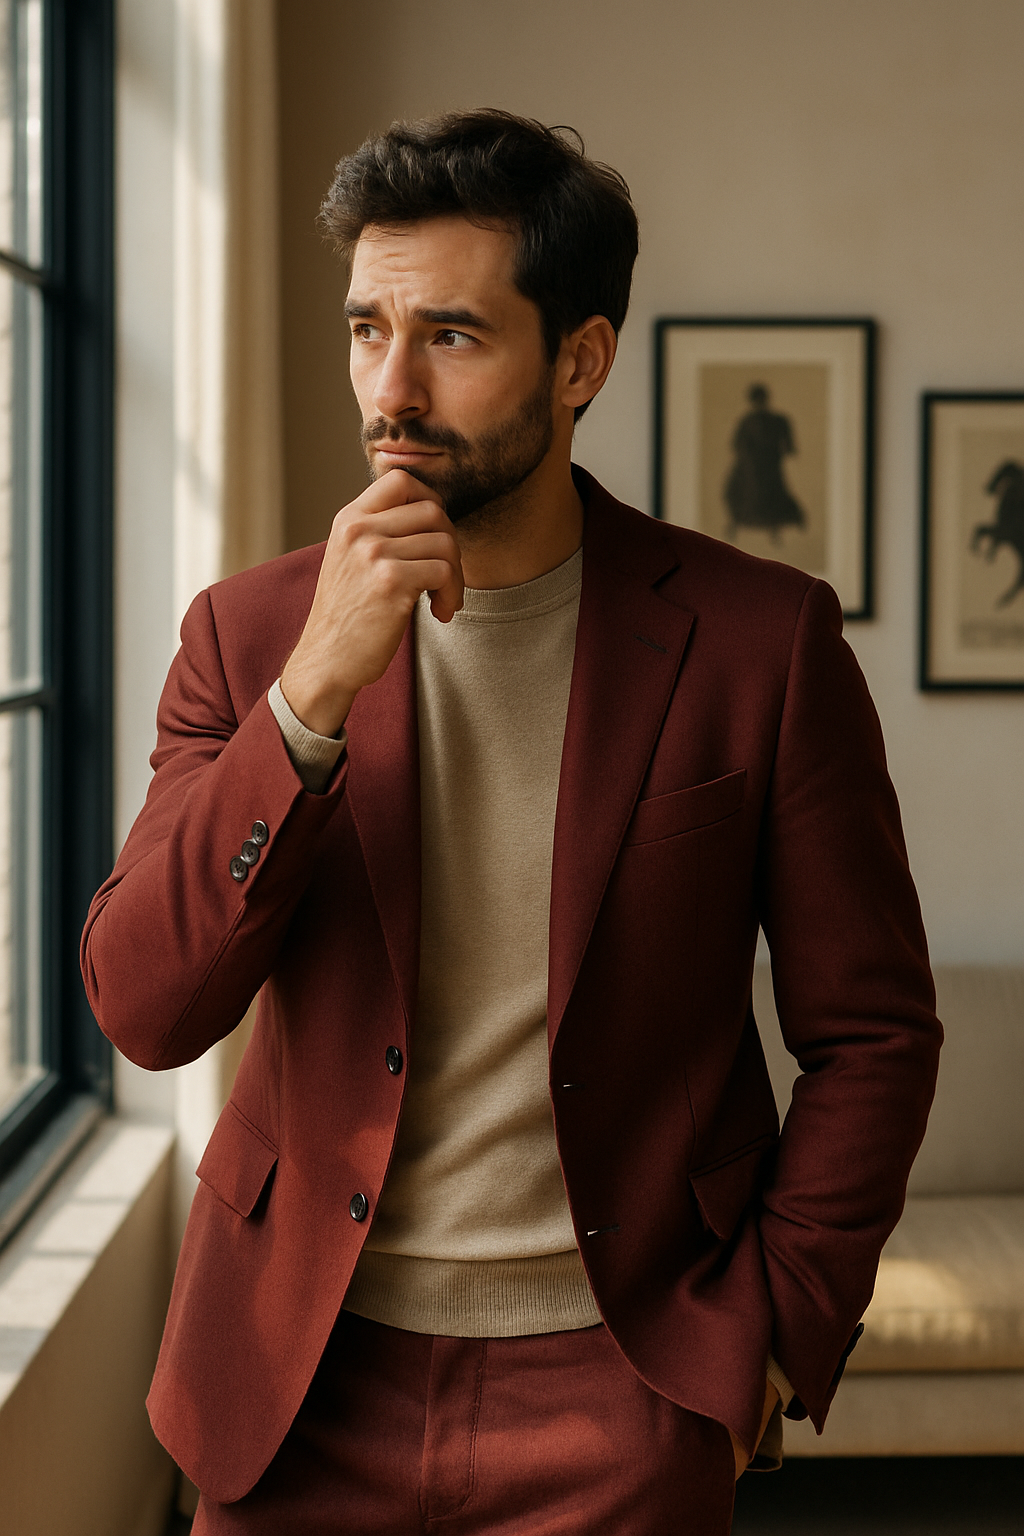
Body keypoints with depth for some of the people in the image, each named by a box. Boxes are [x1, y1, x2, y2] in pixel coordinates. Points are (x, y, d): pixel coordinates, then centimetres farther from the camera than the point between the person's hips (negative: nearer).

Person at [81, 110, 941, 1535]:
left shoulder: (758, 639, -7)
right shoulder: (251, 632, -2)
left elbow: (871, 1032, -1)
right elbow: (143, 1008, -10)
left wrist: (772, 1336, -5)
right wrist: (314, 693, -19)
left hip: (615, 1387, -1)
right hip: (303, 1378, 2)